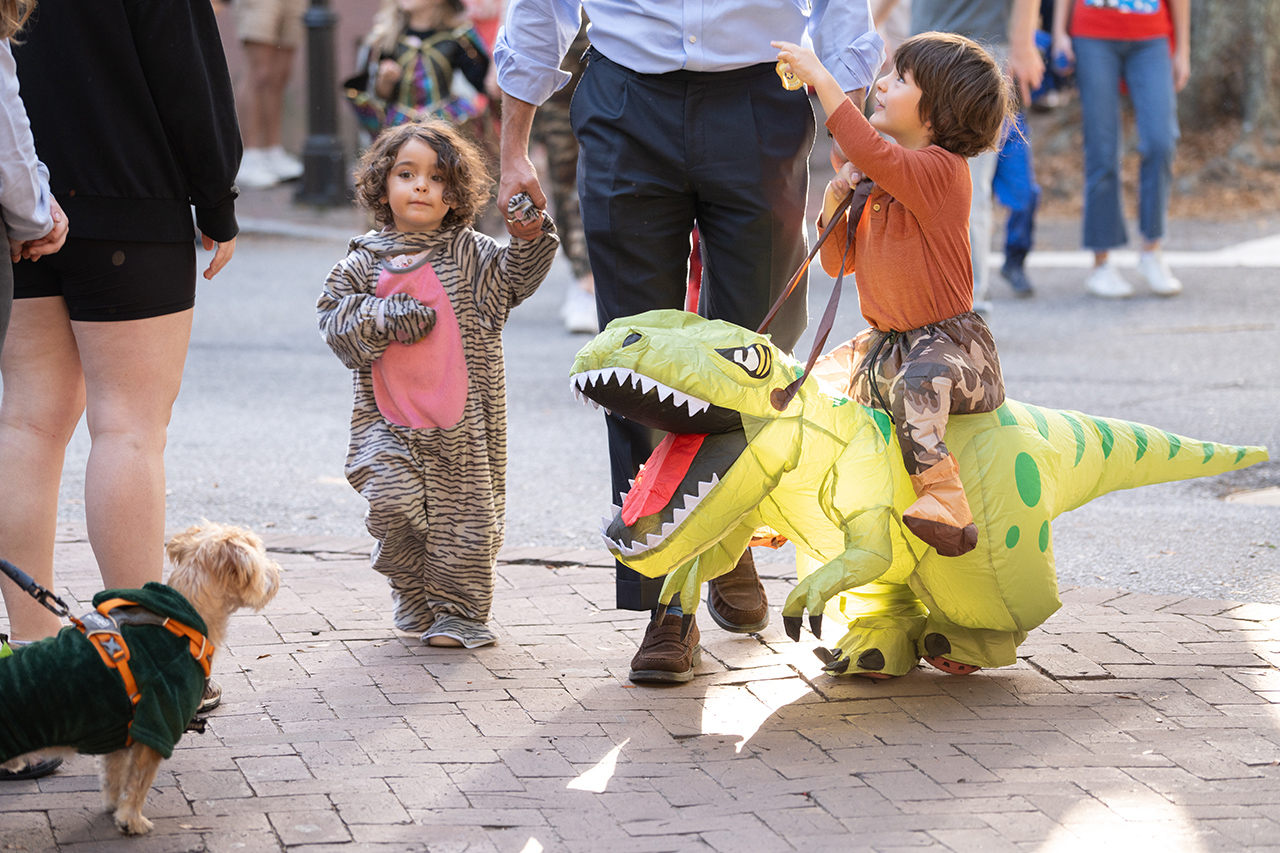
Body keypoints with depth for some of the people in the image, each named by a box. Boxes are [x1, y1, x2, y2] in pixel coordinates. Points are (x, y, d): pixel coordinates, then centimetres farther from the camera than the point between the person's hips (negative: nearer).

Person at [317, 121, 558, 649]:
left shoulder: (471, 255, 6)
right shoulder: (365, 262, 6)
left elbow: (517, 277, -5)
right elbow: (334, 321, 0)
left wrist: (529, 239, -24)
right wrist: (388, 318, -15)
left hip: (462, 419, 0)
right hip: (389, 418, 0)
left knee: (465, 516, 1)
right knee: (392, 505, -11)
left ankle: (459, 613, 16)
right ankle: (414, 601, 12)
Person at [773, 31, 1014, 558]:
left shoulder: (941, 169, -16)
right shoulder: (877, 182, 11)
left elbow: (871, 154, -35)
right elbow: (838, 263, 15)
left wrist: (820, 78, -30)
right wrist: (834, 203, -4)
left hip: (950, 341, -9)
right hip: (886, 344, 9)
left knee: (916, 382, -40)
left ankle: (946, 503, -37)